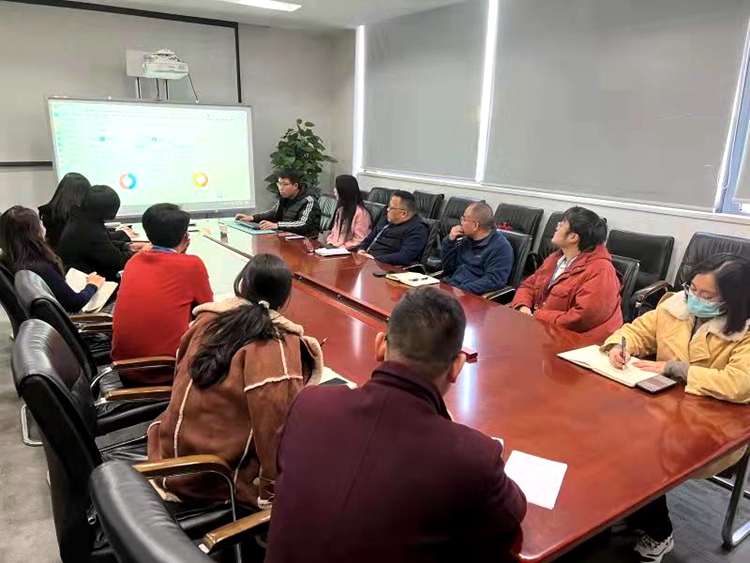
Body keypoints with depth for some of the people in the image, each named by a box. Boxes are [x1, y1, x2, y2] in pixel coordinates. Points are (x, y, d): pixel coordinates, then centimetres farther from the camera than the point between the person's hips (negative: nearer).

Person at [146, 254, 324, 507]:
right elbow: (279, 425, -25)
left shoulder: (207, 318, -1)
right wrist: (274, 487, -14)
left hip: (173, 459, 7)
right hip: (226, 477, -6)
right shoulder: (283, 345, -18)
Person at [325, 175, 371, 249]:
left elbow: (359, 240, -14)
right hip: (334, 247, 8)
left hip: (349, 251, -7)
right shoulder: (341, 209, 15)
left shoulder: (360, 212, -12)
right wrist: (329, 243, 2)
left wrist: (341, 248, -16)